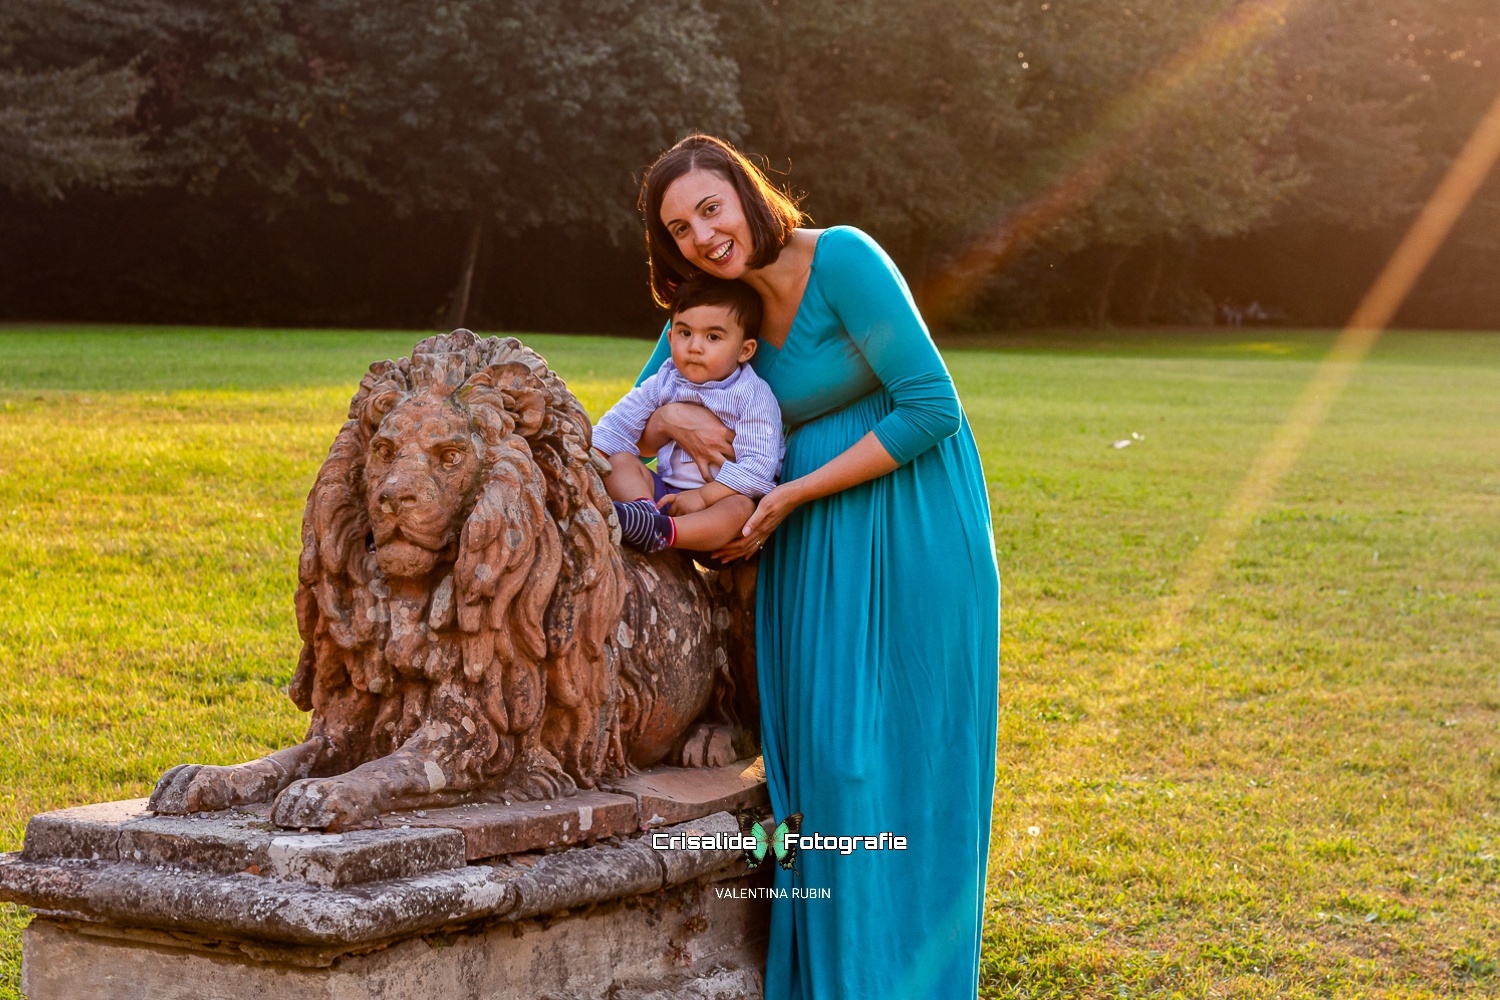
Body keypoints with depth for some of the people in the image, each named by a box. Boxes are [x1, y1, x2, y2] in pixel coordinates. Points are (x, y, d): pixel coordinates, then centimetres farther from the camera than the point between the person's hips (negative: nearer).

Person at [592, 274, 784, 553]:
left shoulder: (753, 396, -9)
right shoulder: (664, 383, 6)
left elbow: (758, 465, -19)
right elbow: (619, 423, 8)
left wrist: (704, 495, -26)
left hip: (721, 498, -5)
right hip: (667, 491, 5)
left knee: (741, 507, -36)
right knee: (619, 461, -13)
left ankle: (662, 532, -59)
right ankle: (645, 510, -45)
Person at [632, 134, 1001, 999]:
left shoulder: (842, 260, -16)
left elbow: (932, 408, -20)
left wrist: (793, 495, -17)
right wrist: (670, 418, -16)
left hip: (908, 535, -7)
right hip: (811, 551, 7)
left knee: (890, 759, -4)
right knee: (816, 757, 8)